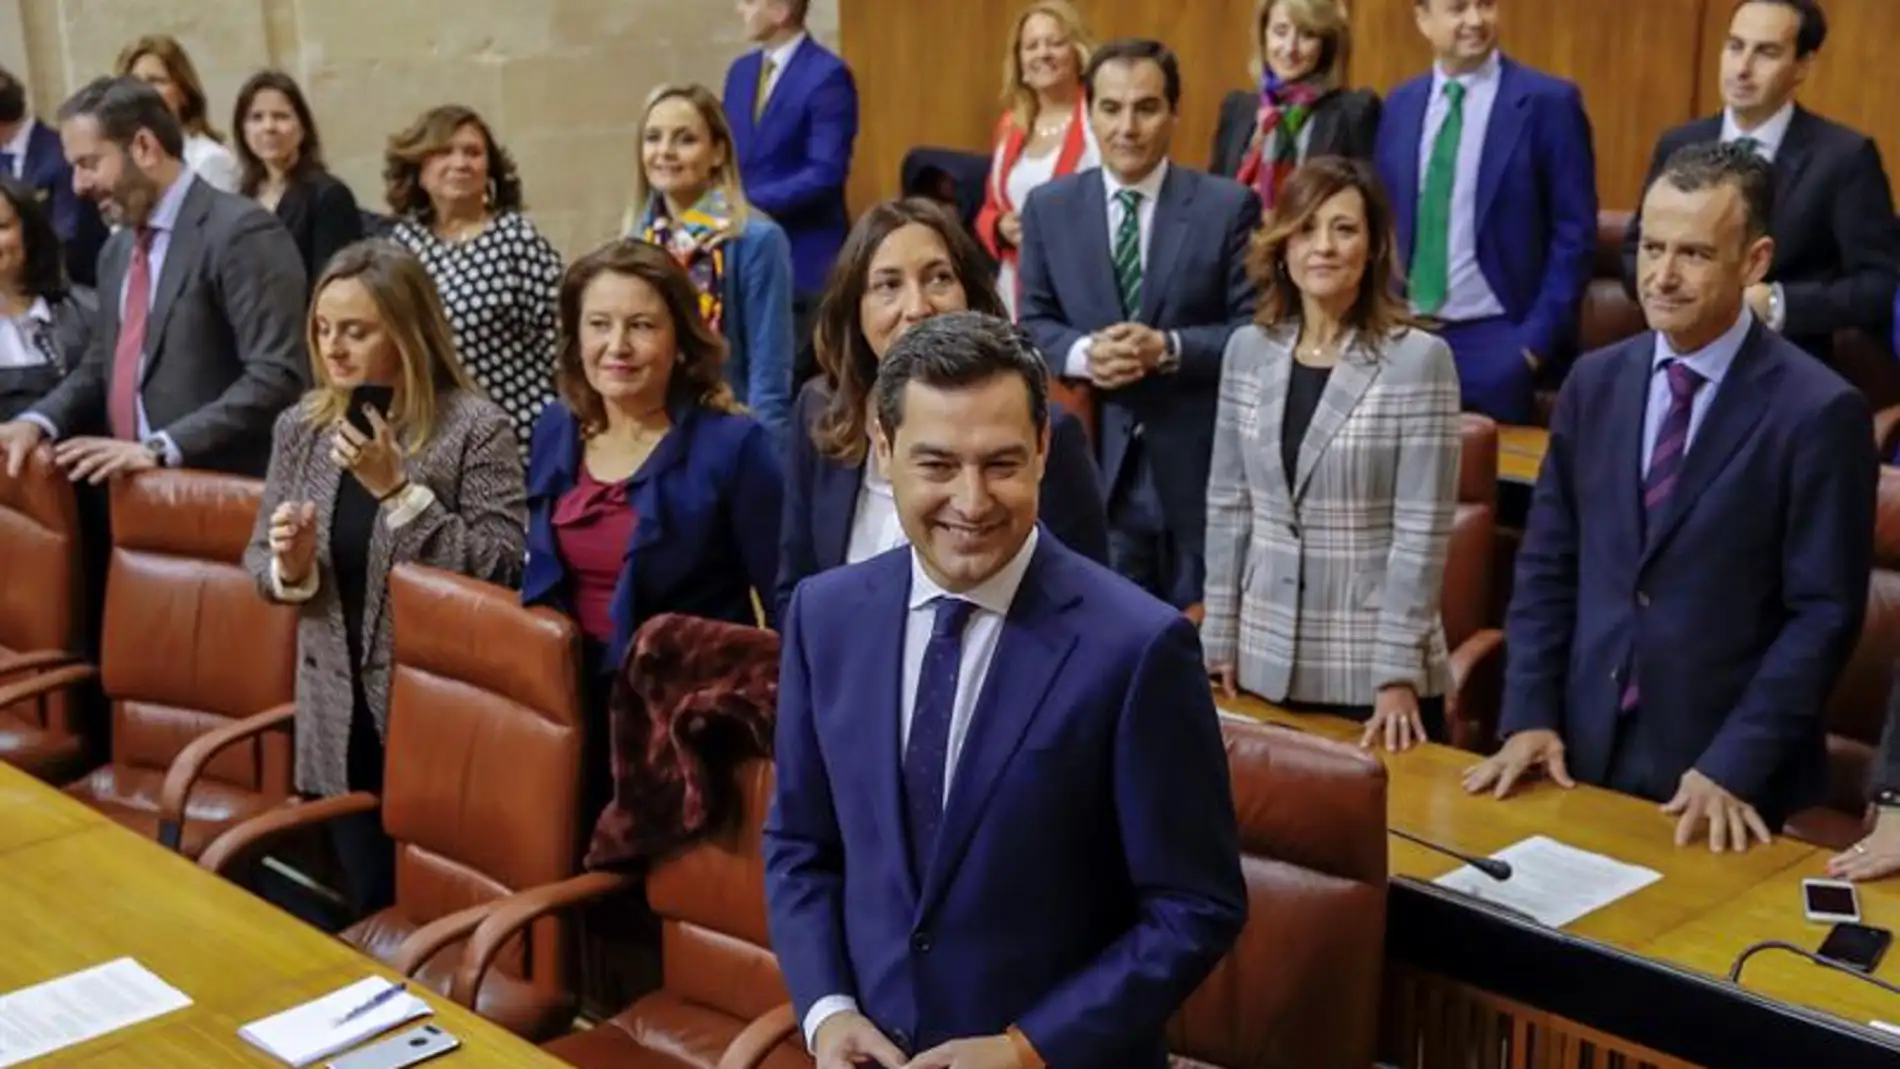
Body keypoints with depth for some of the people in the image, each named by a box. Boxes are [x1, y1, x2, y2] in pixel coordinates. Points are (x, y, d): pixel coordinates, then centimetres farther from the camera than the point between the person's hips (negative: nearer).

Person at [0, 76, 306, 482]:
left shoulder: (242, 232, -11)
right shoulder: (117, 250, 16)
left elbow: (276, 378, -18)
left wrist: (160, 449, -21)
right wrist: (37, 421, 5)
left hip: (223, 491, -7)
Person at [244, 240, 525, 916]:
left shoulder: (476, 428, -12)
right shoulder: (300, 427, 4)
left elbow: (501, 571, -18)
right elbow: (259, 560, 10)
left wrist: (397, 489, -23)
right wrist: (289, 570, -13)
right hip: (341, 719, 5)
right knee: (370, 910, 16)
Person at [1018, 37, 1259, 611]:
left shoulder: (1228, 206, -3)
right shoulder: (1048, 208, 5)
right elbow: (1033, 324, 7)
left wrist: (1170, 348, -21)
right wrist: (1082, 352, -15)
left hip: (1198, 459, -1)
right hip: (1094, 457, 2)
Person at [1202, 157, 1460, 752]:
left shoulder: (1419, 359, -9)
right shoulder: (1248, 351, 4)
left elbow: (1422, 530, -11)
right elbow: (1227, 506, 8)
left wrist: (1399, 669, -14)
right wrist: (1220, 638, 6)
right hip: (1267, 660, 4)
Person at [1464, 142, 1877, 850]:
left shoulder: (1819, 412, -11)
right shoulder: (1595, 382, 4)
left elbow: (1824, 613, -11)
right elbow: (1548, 565, 6)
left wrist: (1734, 767, -16)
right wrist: (1529, 716, -2)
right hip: (1584, 753, 4)